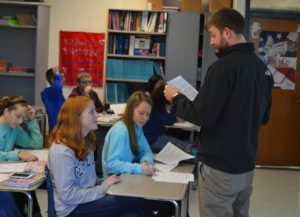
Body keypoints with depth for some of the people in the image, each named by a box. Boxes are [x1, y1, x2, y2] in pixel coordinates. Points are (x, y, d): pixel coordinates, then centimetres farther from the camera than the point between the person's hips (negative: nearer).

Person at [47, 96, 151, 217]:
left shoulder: (84, 142, 7)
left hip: (87, 199, 8)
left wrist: (106, 184, -3)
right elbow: (68, 195, -23)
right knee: (131, 200, -18)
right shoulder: (61, 151, -21)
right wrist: (102, 189, -17)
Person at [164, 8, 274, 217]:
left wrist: (176, 97, -4)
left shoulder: (223, 66, -19)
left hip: (220, 167, -7)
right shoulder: (263, 68, 5)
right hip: (246, 165, 8)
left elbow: (202, 116, -20)